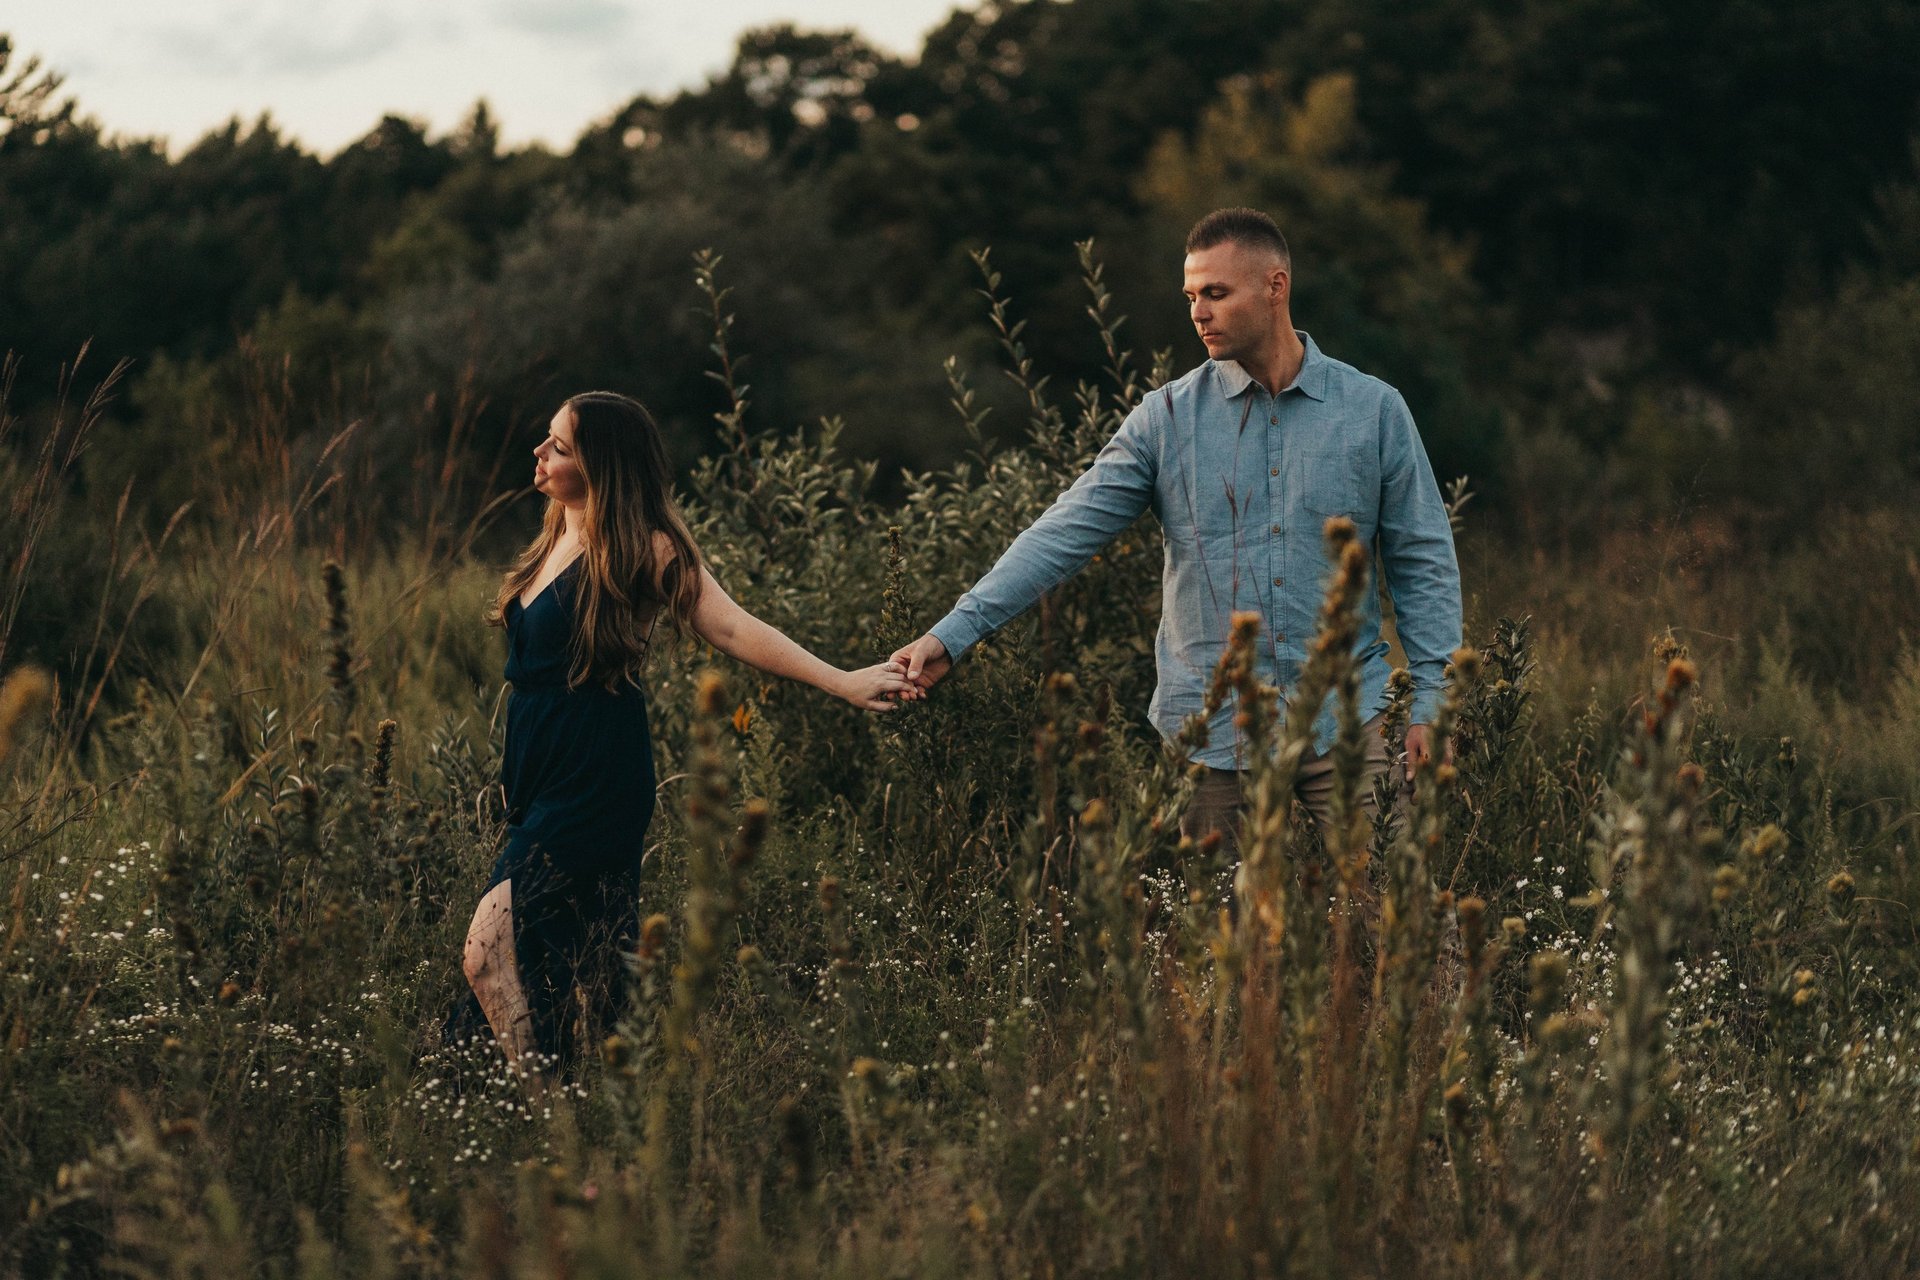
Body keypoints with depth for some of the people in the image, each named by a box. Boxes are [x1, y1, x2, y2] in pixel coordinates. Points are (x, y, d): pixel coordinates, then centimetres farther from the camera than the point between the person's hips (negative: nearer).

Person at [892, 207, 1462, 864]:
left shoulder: (1375, 410, 3)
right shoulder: (1167, 417, 3)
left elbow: (1424, 561, 6)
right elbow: (1064, 534, -2)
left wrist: (1429, 703, -1)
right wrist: (952, 634, -11)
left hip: (1342, 720, -1)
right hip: (1212, 730, 1)